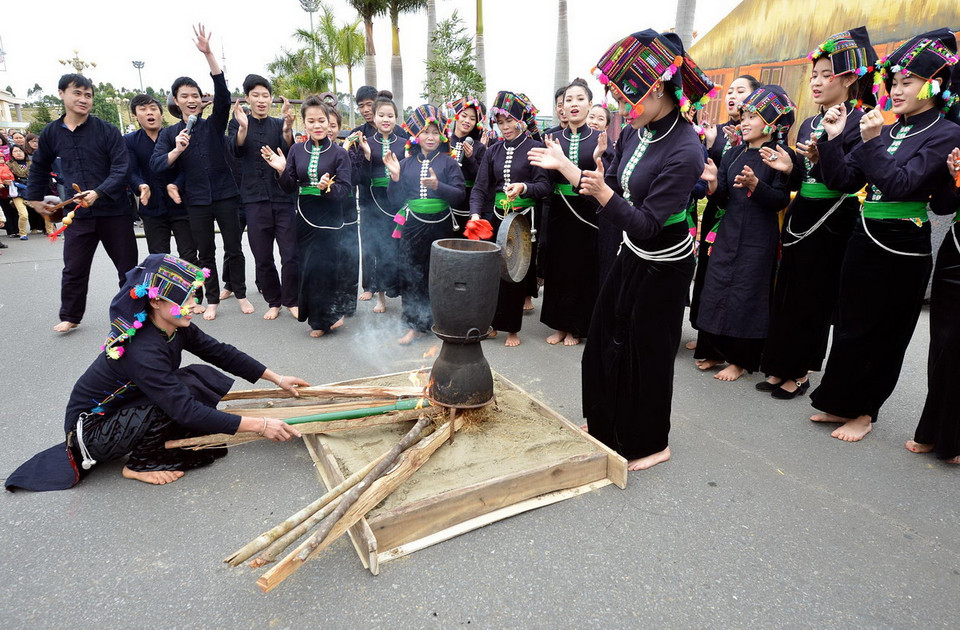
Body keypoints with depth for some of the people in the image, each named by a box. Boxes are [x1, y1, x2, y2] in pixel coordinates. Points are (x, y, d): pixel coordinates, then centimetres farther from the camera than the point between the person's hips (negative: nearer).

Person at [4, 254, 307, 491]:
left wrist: (277, 378, -7)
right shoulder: (142, 351, -34)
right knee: (190, 388, -26)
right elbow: (185, 409, -37)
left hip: (122, 407, 8)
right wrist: (258, 425, -38)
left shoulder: (176, 328, -10)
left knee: (204, 377, -7)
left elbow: (221, 353, -3)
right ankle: (140, 465, -7)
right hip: (90, 428, -8)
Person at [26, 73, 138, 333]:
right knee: (74, 268, 7)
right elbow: (40, 167, 21)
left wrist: (99, 192, -24)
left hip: (114, 210, -2)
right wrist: (35, 198, 23)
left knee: (127, 264, 7)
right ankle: (70, 316, 22)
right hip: (77, 213, 3)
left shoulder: (107, 130, -6)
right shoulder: (51, 133, 6)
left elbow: (121, 167, -13)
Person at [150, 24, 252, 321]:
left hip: (225, 195, -1)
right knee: (206, 253, 8)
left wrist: (208, 54, -21)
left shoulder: (214, 124, 3)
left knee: (233, 248, 4)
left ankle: (241, 294, 18)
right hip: (196, 200, 1)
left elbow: (222, 93, -12)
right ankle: (212, 300, 18)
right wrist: (177, 150, -24)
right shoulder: (169, 133, 6)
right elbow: (156, 164, -5)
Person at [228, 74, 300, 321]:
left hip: (283, 196, 0)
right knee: (262, 257, 5)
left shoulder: (279, 124, 9)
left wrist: (287, 130, -28)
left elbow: (289, 152, -9)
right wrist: (243, 127, -30)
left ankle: (291, 300, 11)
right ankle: (273, 301, 20)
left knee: (290, 254, -4)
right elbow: (237, 150, -11)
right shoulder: (239, 123, 8)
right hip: (254, 198, 0)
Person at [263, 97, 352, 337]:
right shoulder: (297, 150, 6)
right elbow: (290, 188, 6)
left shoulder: (339, 152, -5)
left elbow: (345, 189, -9)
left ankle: (324, 317, 10)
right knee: (306, 266, 6)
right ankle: (328, 315, 23)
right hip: (304, 216, 4)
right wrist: (283, 170, -11)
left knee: (320, 265, -10)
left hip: (329, 217, -4)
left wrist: (329, 187, -28)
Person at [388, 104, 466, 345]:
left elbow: (460, 195, -5)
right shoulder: (406, 164, 9)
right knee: (410, 273, 1)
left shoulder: (448, 162, 2)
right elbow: (396, 199, 10)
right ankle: (414, 324, 12)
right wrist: (395, 177, -7)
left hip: (440, 225, -2)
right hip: (412, 225, 2)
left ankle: (433, 320, 23)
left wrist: (438, 185, -20)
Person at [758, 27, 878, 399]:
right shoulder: (809, 124, 13)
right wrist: (789, 168, -4)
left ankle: (800, 373, 15)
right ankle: (780, 366, 20)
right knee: (786, 291, 9)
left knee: (814, 297, 1)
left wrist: (823, 156, -30)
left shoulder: (859, 122, -9)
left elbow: (852, 182, -17)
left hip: (833, 221, -7)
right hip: (800, 215, 7)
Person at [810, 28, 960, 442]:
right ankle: (842, 403, 27)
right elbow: (839, 180, 3)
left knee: (883, 332, 5)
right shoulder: (885, 130, 9)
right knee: (850, 325, 13)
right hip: (864, 238, 6)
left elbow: (901, 184, -20)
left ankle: (864, 412, 19)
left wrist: (872, 142, -24)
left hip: (902, 248, -6)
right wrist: (833, 138, -7)